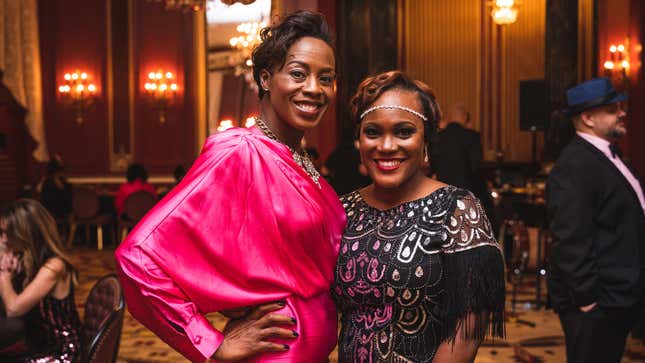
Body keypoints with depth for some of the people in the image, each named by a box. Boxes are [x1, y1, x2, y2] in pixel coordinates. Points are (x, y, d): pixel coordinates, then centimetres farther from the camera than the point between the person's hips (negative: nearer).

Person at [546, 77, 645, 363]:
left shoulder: (609, 156, 12)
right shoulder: (574, 166, -21)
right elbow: (572, 240, -25)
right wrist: (586, 299, -22)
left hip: (618, 299, 10)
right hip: (595, 302, -9)